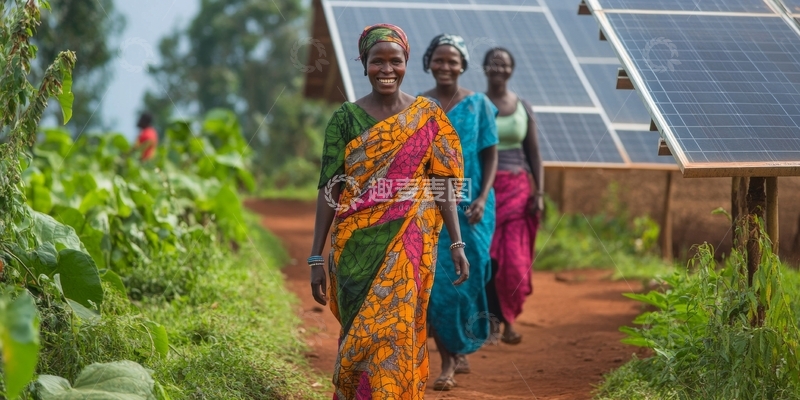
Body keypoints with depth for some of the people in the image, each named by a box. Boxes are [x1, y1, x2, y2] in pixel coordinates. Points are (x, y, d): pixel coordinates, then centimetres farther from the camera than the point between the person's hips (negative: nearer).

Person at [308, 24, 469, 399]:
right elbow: (328, 188, -2)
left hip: (409, 244, 0)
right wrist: (316, 258, -5)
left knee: (396, 334, -4)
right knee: (360, 331, 5)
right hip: (357, 245, 0)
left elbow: (444, 184, 2)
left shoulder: (428, 117, 2)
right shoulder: (345, 118, 0)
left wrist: (456, 244, -5)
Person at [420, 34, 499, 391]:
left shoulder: (478, 104, 1)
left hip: (468, 206, -1)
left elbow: (491, 156, 2)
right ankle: (448, 361, 5)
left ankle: (460, 350, 24)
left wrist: (482, 198, -10)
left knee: (465, 278, 3)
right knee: (434, 281, -5)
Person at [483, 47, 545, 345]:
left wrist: (539, 194, 3)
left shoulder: (523, 108, 9)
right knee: (485, 256, -6)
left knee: (514, 257, -4)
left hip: (517, 189, 2)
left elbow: (533, 154, 11)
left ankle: (507, 317, 13)